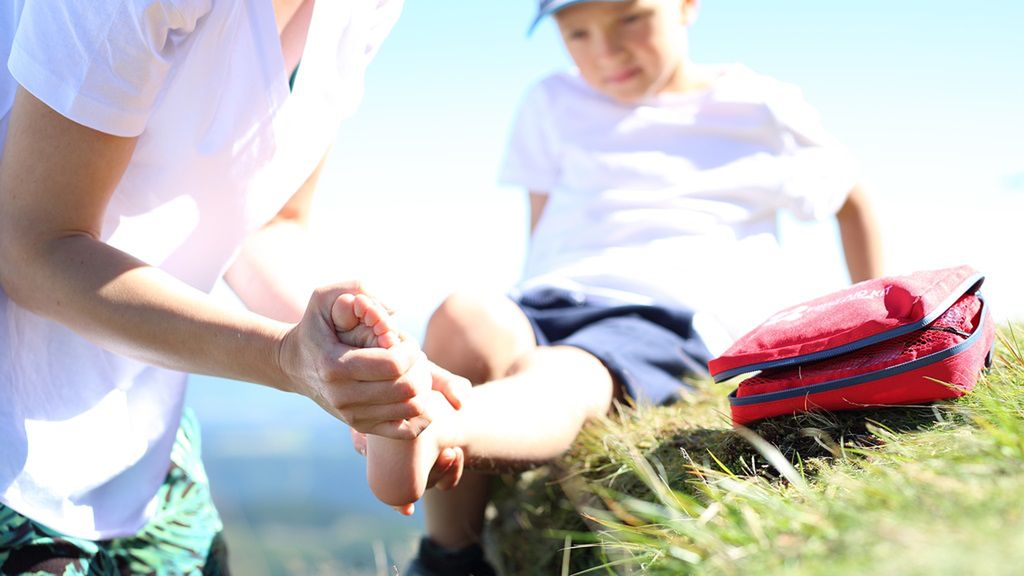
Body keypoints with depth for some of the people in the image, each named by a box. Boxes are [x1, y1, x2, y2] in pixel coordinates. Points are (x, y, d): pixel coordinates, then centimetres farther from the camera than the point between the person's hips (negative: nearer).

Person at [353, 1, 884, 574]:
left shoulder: (761, 110, 15)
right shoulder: (554, 104, 23)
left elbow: (852, 197, 28)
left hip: (665, 319, -3)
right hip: (545, 308, 3)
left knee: (560, 376, -39)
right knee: (466, 321, -34)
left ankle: (441, 425, -70)